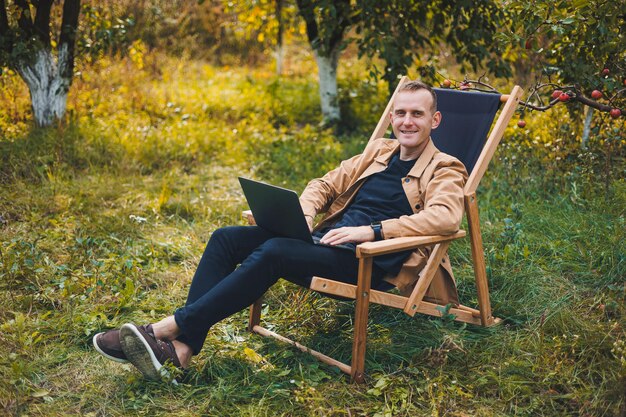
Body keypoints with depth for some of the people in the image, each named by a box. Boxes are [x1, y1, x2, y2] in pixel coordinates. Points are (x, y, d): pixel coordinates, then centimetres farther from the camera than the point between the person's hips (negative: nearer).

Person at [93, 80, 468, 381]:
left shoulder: (445, 170, 2)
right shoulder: (378, 151, 22)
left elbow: (446, 217, -19)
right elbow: (324, 185, 24)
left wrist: (372, 231, -28)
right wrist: (302, 214, 0)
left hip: (367, 260, -7)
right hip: (327, 239, 8)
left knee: (273, 252, -32)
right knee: (227, 238, -10)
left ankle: (166, 329, -27)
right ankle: (181, 348, -21)